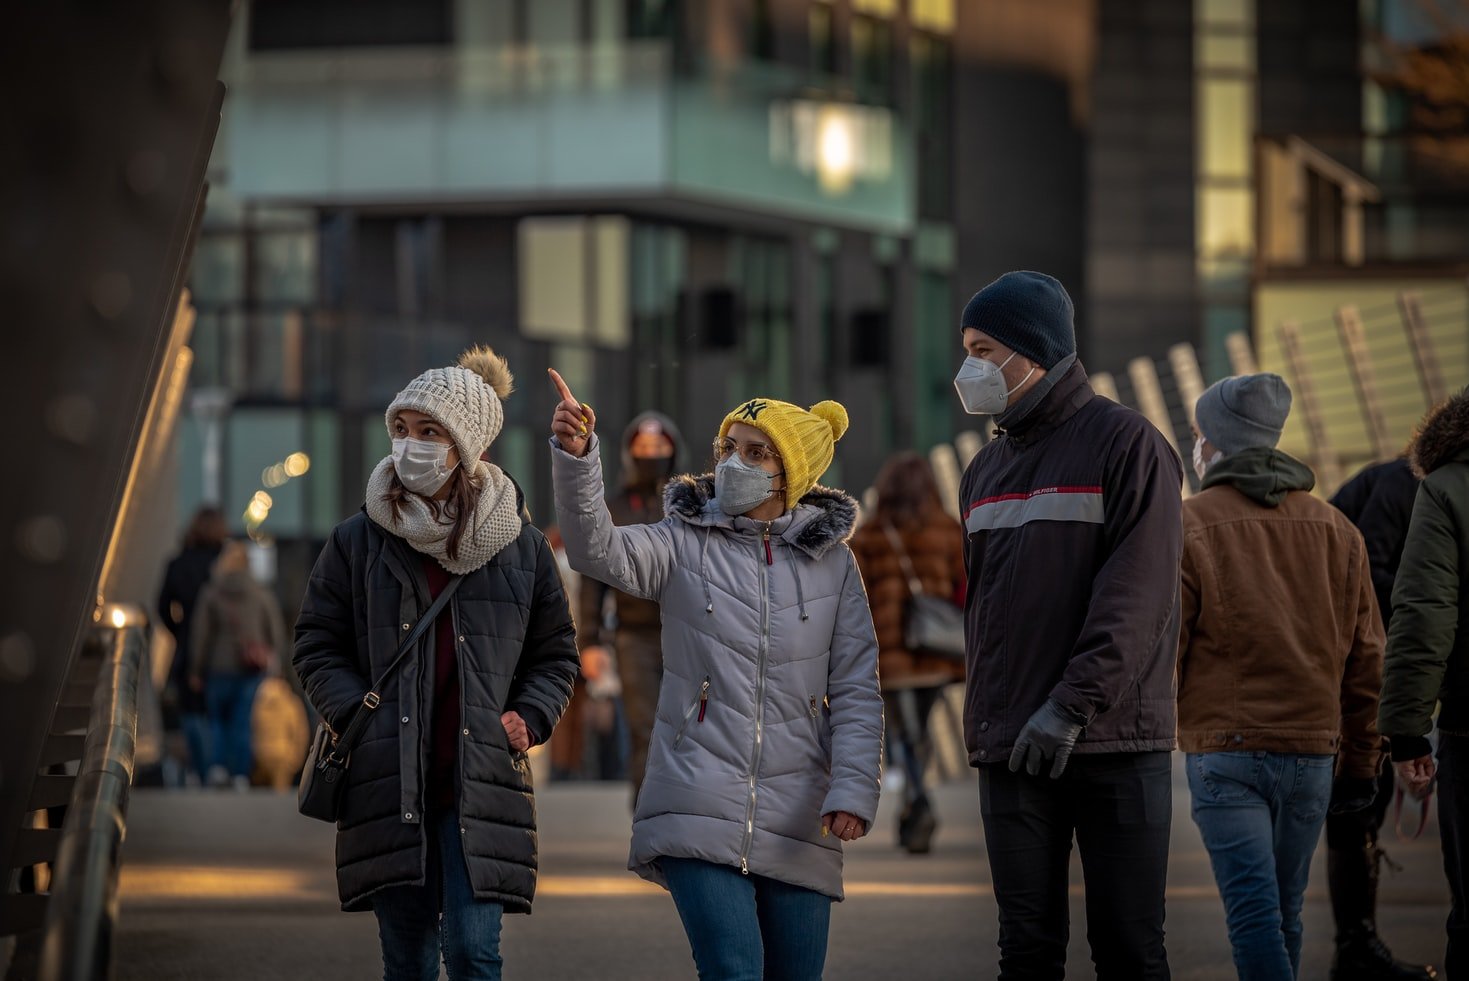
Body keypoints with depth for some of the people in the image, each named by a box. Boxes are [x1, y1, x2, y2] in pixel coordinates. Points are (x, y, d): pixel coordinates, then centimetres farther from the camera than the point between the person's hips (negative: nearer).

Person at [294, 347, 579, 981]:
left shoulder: (520, 547, 5)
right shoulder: (358, 541, 4)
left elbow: (556, 654, 15)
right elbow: (317, 648, 8)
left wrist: (528, 720, -2)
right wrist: (360, 714, -8)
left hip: (482, 784, -1)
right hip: (388, 783, 1)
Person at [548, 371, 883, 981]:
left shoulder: (831, 563, 9)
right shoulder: (685, 543, 6)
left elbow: (856, 691, 6)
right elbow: (599, 551, -14)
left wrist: (854, 789, -7)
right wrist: (575, 456, -29)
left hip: (796, 820, 2)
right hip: (699, 809, -2)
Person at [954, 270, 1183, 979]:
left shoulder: (1126, 443, -4)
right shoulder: (986, 470, 17)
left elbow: (1136, 596, -13)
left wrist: (1073, 706, -20)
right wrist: (983, 718, 10)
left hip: (1117, 745, -5)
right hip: (1011, 753, 5)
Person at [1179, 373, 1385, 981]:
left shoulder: (1188, 526, -4)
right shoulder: (1336, 530, 11)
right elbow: (1366, 657, 13)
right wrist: (1362, 763, 19)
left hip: (1225, 749, -5)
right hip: (1313, 749, 5)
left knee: (1253, 913, -9)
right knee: (1284, 911, 15)